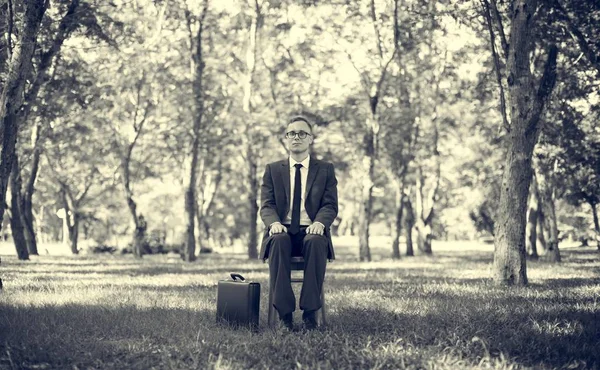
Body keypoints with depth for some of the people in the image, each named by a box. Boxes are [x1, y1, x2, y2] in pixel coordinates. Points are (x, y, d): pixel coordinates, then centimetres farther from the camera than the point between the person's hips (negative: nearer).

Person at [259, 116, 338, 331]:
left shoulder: (325, 169, 13)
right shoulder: (273, 170, 15)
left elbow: (330, 205, 2)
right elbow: (266, 205, 4)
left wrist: (320, 222, -21)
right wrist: (274, 222, -20)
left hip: (311, 232, 0)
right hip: (283, 232, 1)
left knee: (316, 242, -37)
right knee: (278, 241, -36)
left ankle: (310, 312, -33)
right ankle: (284, 313, -36)